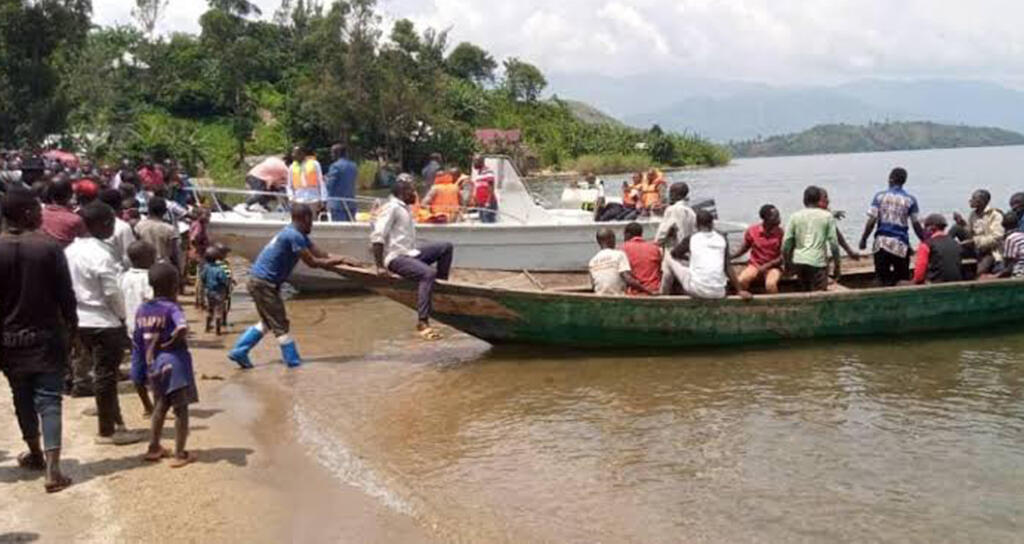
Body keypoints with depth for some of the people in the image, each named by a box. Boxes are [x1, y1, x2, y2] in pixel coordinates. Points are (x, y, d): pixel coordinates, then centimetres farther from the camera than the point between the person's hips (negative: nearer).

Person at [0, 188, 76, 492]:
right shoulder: (49, 248, -11)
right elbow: (65, 294, -7)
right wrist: (71, 325, 8)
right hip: (46, 336, -2)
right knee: (48, 401, -2)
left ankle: (35, 455, 34)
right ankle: (52, 468, -12)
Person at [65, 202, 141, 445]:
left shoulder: (71, 249, 5)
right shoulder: (101, 254, -20)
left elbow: (69, 285, 10)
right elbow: (112, 292, -20)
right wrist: (122, 316, -3)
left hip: (81, 320, 8)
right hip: (104, 322, -8)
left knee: (101, 373, 18)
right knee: (105, 375, 1)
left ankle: (115, 421, 28)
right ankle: (107, 431, 9)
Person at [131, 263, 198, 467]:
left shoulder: (142, 310, 6)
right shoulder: (171, 307, -13)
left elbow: (137, 343, 11)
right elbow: (183, 328, -34)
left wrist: (139, 371, 17)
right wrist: (171, 342, -15)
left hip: (154, 366, 7)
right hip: (174, 364, -7)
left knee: (161, 406, 22)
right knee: (181, 408, 2)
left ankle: (153, 448, 30)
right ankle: (180, 454, 5)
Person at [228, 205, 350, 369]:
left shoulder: (299, 235, 11)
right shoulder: (294, 235, -19)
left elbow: (322, 255, 9)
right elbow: (312, 262, -19)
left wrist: (342, 260, -1)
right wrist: (339, 260, -11)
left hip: (260, 281, 10)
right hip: (264, 283, -10)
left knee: (267, 322, 20)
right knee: (280, 325, -2)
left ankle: (239, 352, 23)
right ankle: (294, 363, 6)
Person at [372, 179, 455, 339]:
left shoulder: (405, 209, 19)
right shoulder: (392, 207, -11)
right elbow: (377, 237, -17)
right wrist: (380, 266, -20)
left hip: (410, 253, 9)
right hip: (396, 257, -9)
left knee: (446, 247, 3)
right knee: (428, 274, -32)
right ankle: (423, 323, -34)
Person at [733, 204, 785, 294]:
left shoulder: (780, 233, -8)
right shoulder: (752, 231, -4)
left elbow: (783, 256, -7)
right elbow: (744, 248, 12)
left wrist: (767, 266, -18)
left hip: (773, 267, -1)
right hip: (755, 265, 1)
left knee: (770, 284, -34)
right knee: (741, 280, -29)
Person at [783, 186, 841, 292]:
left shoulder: (795, 216, 6)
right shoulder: (827, 216, 0)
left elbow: (786, 242, 2)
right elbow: (834, 243, -3)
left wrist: (787, 263, 13)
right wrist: (837, 265, 5)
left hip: (799, 261, 4)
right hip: (818, 262, -4)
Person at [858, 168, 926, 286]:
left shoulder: (880, 196, 0)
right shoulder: (910, 200, 0)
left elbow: (872, 221, -5)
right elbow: (916, 224, -1)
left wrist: (863, 239, 4)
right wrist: (924, 241, 11)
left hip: (882, 242, 1)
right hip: (900, 245, 0)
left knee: (882, 279, 6)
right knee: (902, 281, 8)